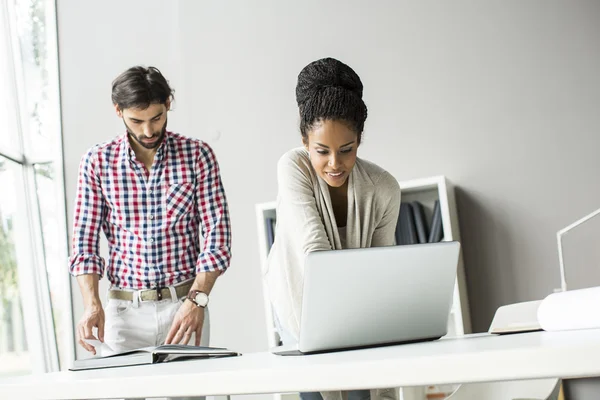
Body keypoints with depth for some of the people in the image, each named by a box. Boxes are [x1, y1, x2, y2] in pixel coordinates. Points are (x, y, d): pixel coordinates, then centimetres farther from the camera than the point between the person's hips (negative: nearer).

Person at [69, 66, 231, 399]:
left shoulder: (198, 155, 1)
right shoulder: (97, 162, 3)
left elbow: (217, 236, -3)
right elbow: (85, 243, 2)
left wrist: (197, 300, -16)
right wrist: (92, 304, -13)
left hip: (184, 305, -1)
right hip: (125, 308, 1)